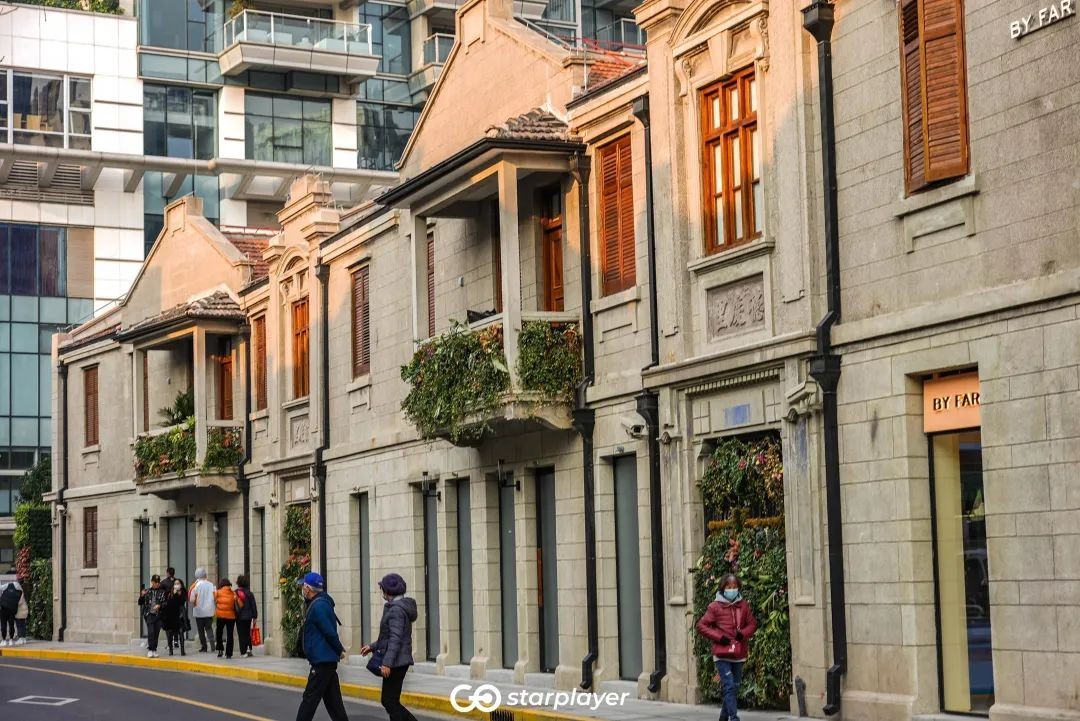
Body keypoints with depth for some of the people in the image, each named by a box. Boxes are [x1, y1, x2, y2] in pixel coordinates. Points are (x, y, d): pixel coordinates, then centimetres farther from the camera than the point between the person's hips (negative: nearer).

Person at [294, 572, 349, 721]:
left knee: (310, 698, -5)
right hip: (326, 660, 10)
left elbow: (330, 633, -20)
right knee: (332, 699, 11)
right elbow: (330, 632, 18)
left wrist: (340, 651, -8)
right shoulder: (316, 603, 14)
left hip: (322, 661, -10)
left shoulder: (318, 606, -18)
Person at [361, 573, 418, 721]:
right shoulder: (401, 606, 14)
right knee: (388, 701, 13)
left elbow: (396, 638, -23)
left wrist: (387, 663, -24)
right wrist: (373, 647, 23)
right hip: (400, 661, 10)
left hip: (396, 662, -10)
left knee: (390, 702, -3)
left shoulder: (396, 609, -17)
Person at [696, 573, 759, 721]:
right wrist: (718, 637, -11)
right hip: (722, 655, -4)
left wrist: (744, 633, -10)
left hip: (739, 655, 4)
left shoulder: (743, 605, 6)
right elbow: (701, 626, -1)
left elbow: (752, 623, 11)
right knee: (729, 687, -12)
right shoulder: (715, 607, -4)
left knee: (735, 687, 13)